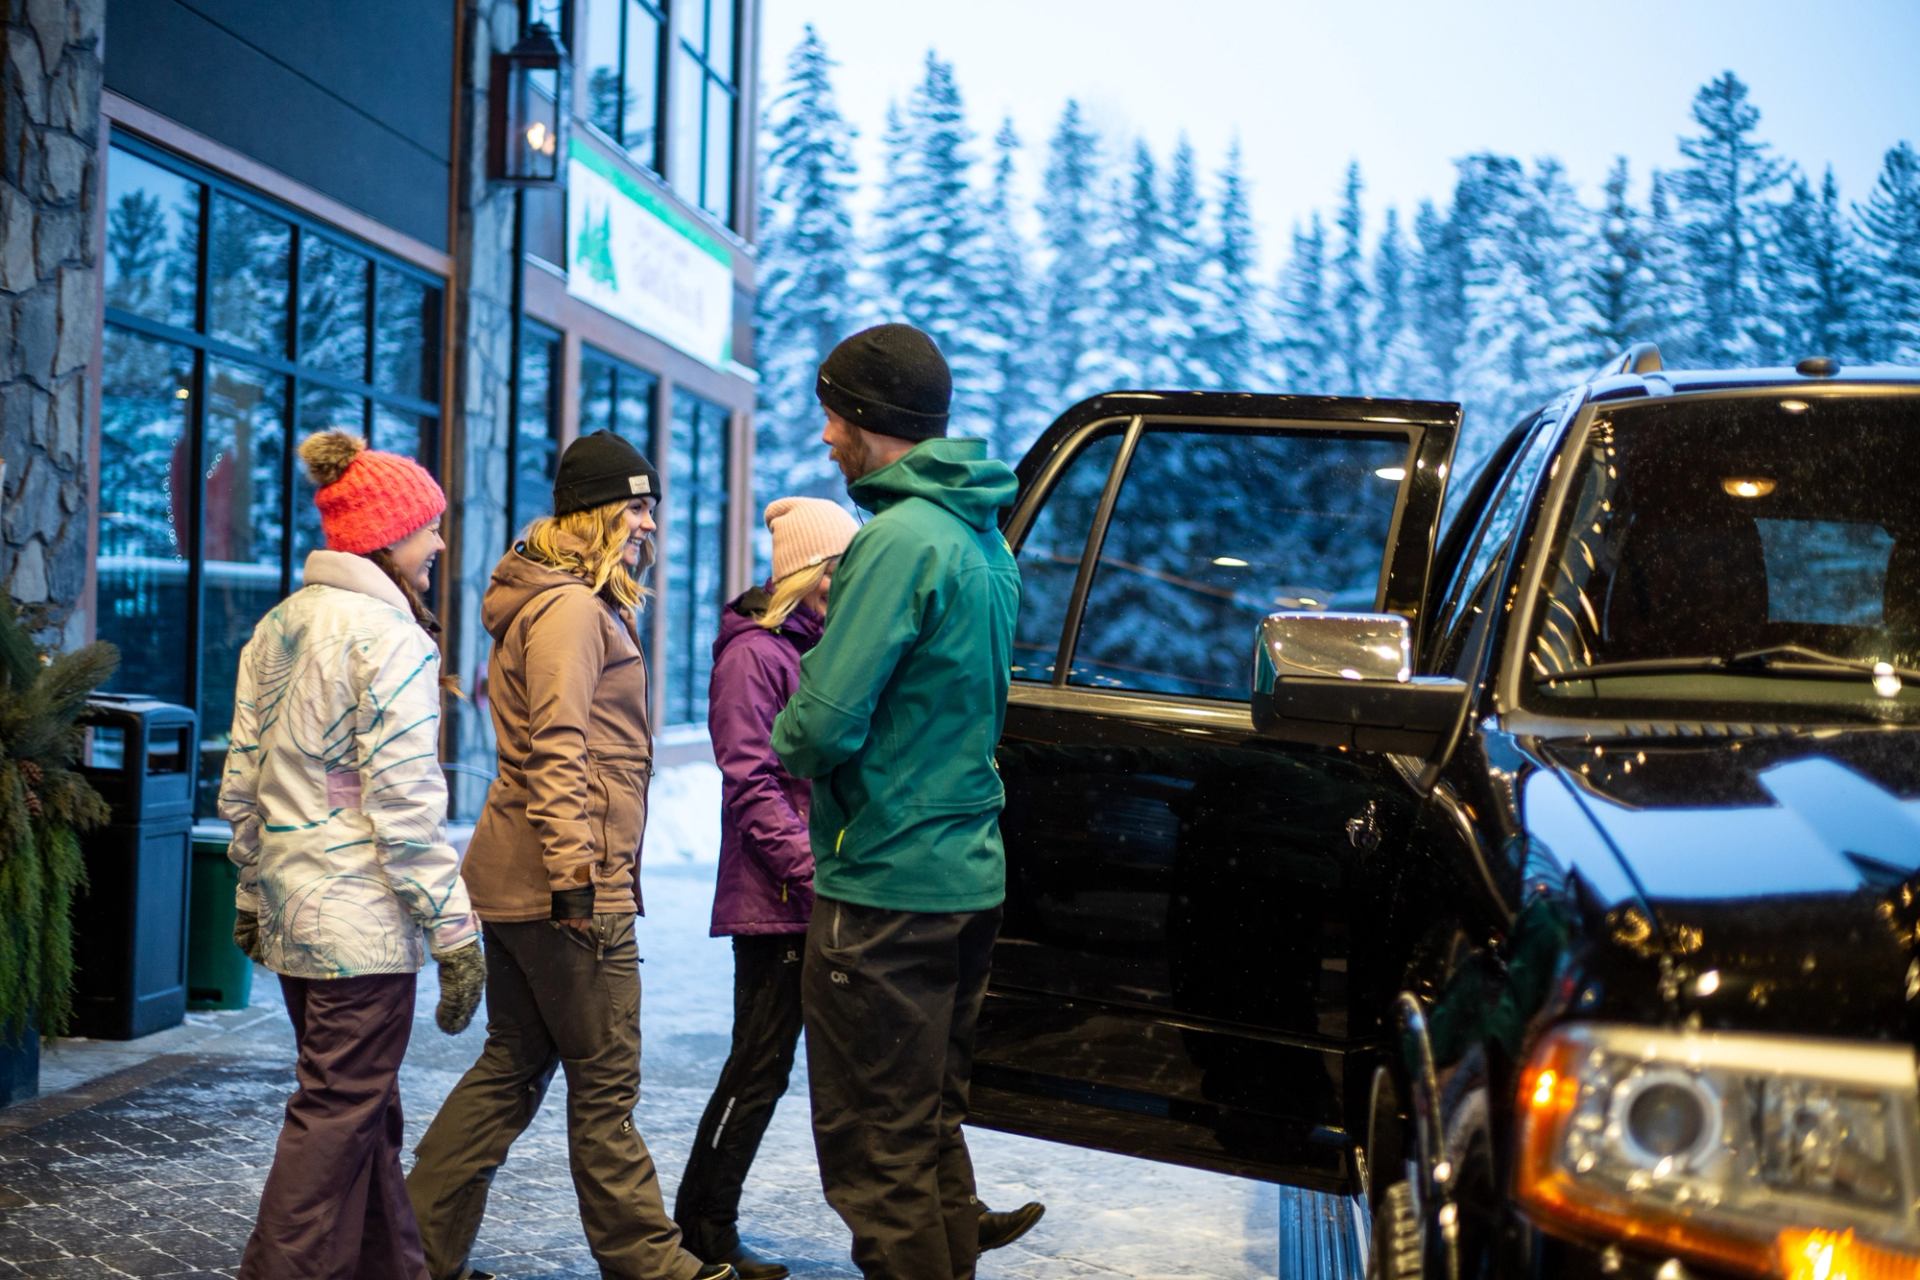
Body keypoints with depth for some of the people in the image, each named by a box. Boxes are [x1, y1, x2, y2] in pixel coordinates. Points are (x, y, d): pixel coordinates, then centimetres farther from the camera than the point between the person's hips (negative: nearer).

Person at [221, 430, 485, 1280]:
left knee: (364, 1101, 18)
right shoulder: (389, 636, -14)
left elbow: (240, 780, 15)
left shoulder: (277, 627, 12)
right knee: (340, 1112, -2)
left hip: (290, 905, 9)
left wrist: (252, 893, 23)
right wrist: (454, 931, -16)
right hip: (363, 917, -9)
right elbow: (404, 803, -19)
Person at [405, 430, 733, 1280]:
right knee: (605, 1083, 0)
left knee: (512, 1067, 14)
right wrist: (577, 875, -24)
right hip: (564, 883, -11)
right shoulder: (572, 610, -13)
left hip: (519, 881, 11)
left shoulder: (567, 605, 21)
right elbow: (558, 753, -20)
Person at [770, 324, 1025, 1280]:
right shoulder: (984, 539, 11)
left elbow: (823, 725, -22)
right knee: (933, 1132, 20)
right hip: (969, 873, 9)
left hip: (887, 894, -9)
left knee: (877, 1152, 0)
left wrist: (788, 741, -1)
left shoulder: (901, 538, -18)